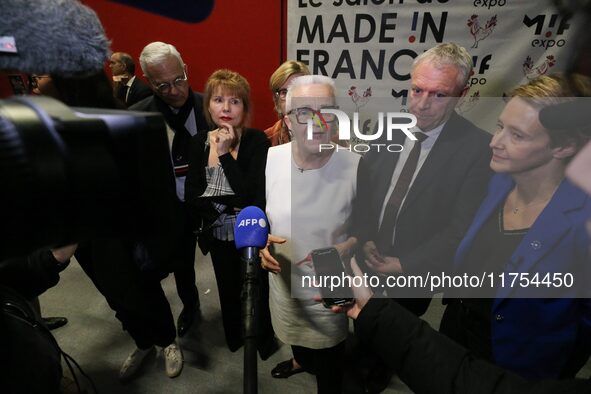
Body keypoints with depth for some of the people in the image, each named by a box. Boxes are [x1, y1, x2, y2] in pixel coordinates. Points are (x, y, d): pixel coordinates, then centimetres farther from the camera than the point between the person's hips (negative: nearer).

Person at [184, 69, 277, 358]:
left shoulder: (257, 140, -16)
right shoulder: (199, 143, -4)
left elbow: (251, 194, -26)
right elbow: (192, 198, -10)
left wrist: (226, 154, -24)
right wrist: (230, 205, -21)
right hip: (218, 235, 4)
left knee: (255, 293, 12)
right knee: (228, 292, 23)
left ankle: (263, 344, 43)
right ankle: (234, 341, 50)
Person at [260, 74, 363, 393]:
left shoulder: (357, 167, -22)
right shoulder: (270, 159, -13)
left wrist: (346, 248, -25)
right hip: (283, 281, 4)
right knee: (294, 337, 36)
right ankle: (302, 361, 71)